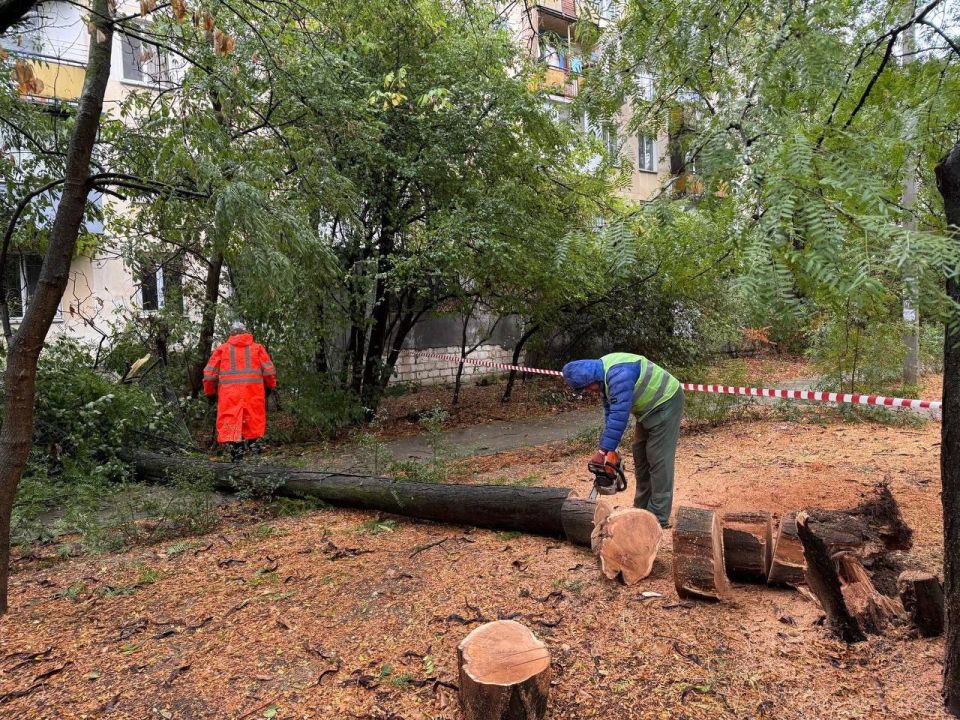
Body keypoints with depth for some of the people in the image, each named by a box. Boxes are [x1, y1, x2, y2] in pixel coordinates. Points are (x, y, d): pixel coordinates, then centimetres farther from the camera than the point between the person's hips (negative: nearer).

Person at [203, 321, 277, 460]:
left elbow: (210, 373, 10)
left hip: (229, 395, 0)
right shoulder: (257, 347, 15)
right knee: (253, 422, 7)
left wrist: (210, 393, 21)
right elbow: (269, 370, 7)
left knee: (231, 422, -4)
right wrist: (269, 387, 21)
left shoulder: (222, 349, 15)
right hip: (253, 393, 1)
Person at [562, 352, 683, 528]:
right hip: (649, 408, 10)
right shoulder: (604, 374, -1)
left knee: (658, 460, -9)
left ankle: (659, 517, -3)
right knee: (640, 456, 12)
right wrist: (609, 448, -3)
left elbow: (619, 415, -33)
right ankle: (642, 508, 21)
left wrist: (605, 450, -28)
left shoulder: (618, 374, -32)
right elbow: (610, 412, 1)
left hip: (665, 402, -10)